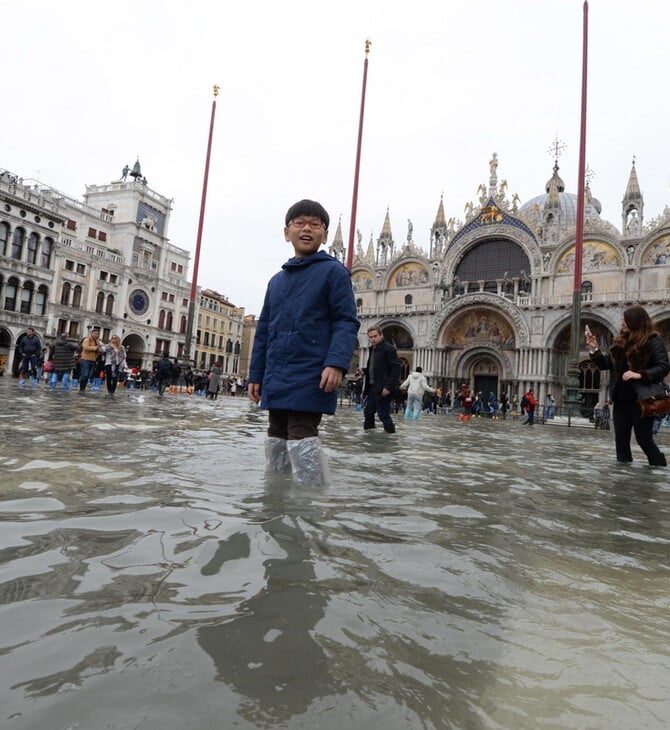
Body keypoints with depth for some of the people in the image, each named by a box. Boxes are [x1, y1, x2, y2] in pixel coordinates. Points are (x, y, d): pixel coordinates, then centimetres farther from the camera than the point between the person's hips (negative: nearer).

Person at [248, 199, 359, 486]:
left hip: (311, 379, -7)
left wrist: (337, 362, -22)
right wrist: (256, 374, 17)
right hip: (276, 380, 7)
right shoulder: (277, 280, 19)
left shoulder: (333, 271, 1)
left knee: (301, 439, -11)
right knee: (276, 441, 13)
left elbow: (346, 322, -7)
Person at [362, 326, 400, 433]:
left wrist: (388, 387, -21)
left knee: (383, 415, -6)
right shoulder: (372, 349, 17)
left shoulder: (389, 349, -10)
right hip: (372, 388, 9)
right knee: (368, 413, 12)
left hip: (383, 389, -9)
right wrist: (364, 370, 5)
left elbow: (395, 369, -16)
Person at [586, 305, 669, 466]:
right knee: (621, 438, 9)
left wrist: (640, 375, -26)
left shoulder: (653, 341, -6)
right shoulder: (620, 341, 10)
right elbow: (605, 364, 11)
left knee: (644, 439, 0)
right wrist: (594, 349, -3)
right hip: (621, 399, 6)